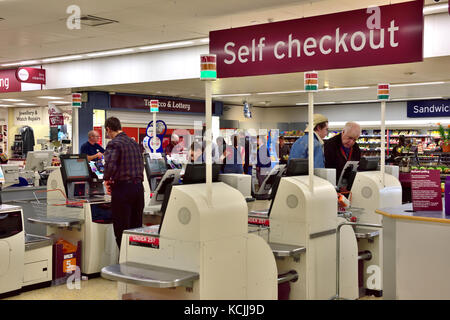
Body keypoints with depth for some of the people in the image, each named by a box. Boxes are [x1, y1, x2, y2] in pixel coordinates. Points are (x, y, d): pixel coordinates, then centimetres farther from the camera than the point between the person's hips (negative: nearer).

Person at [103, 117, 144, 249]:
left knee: (121, 229, 0)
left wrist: (107, 179, -7)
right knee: (136, 227, 14)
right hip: (139, 187, 8)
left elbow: (110, 165, -24)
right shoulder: (134, 143, 15)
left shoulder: (114, 144, -10)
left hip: (123, 188, -7)